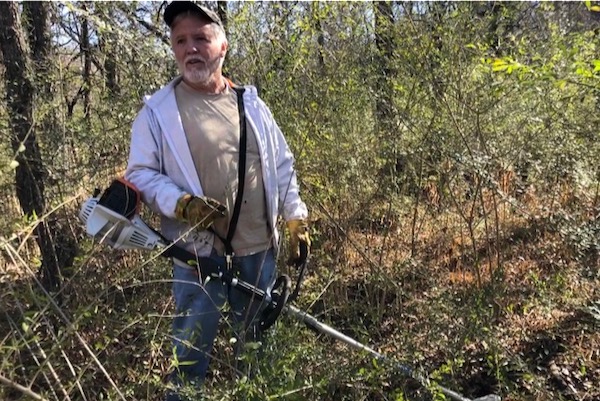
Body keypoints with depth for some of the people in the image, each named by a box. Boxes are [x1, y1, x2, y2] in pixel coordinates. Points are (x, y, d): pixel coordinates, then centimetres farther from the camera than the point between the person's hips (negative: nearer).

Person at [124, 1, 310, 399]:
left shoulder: (251, 103, 6)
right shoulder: (158, 110, -5)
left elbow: (282, 165, 11)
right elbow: (140, 173, -4)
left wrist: (297, 220, 7)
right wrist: (181, 204, -21)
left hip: (259, 247, 4)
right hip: (199, 251, -3)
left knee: (258, 341, 20)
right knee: (193, 349, 7)